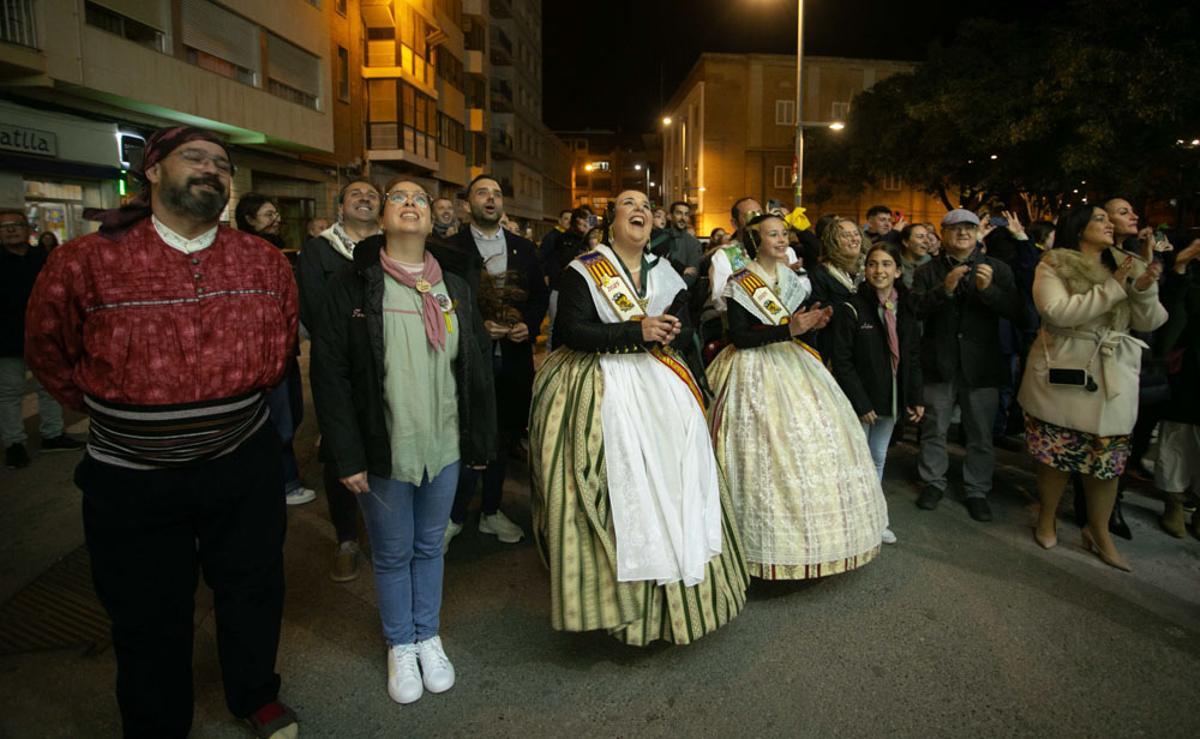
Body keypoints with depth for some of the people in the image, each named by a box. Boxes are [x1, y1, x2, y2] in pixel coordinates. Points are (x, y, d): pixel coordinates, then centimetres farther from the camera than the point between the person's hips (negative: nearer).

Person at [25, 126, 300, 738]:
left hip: (245, 464, 3)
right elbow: (48, 351, 3)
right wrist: (109, 410, 4)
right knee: (150, 619, 15)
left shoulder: (265, 262, -3)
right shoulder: (85, 263, -12)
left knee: (253, 590, 19)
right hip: (132, 477, -2)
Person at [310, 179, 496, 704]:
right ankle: (400, 645, 34)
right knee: (392, 554, 13)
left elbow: (476, 367, 7)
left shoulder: (454, 287, 6)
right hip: (383, 450, -3)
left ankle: (428, 637, 38)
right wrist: (347, 457, -13)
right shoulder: (353, 286, -5)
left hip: (444, 446, 3)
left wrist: (481, 440, 5)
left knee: (429, 546, 18)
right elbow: (329, 373, -9)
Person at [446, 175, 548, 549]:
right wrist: (475, 326, -16)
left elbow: (541, 294, 13)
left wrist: (529, 325, -4)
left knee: (503, 435, 12)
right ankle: (455, 515, 15)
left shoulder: (524, 248, 11)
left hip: (513, 357, 4)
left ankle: (491, 511, 28)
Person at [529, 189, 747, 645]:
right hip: (601, 389, -4)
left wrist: (670, 334, -9)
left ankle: (677, 591, 7)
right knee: (618, 481, -12)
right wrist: (636, 333, -18)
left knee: (673, 469, -6)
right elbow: (571, 332, -12)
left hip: (658, 384, 5)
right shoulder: (583, 271, -1)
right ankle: (617, 592, 3)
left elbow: (686, 331, 15)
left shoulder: (665, 274, 14)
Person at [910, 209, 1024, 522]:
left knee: (981, 434, 7)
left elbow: (1016, 313, -5)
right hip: (938, 363, 0)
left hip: (981, 364, 0)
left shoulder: (997, 269, 5)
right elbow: (916, 309, -10)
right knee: (934, 429, 9)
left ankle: (977, 490, 22)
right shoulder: (928, 271, 4)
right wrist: (944, 289, -24)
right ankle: (933, 482, 25)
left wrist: (989, 289, -20)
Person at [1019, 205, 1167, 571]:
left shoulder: (1124, 266, 11)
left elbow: (1149, 322, 7)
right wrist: (1113, 289, -18)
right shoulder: (1053, 266, -4)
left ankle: (1099, 531, 24)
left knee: (1107, 458, 8)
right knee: (1056, 454, 5)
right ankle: (1046, 521, 25)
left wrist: (1145, 289, -12)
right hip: (1063, 375, -4)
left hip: (1112, 378, 4)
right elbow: (1057, 311, -20)